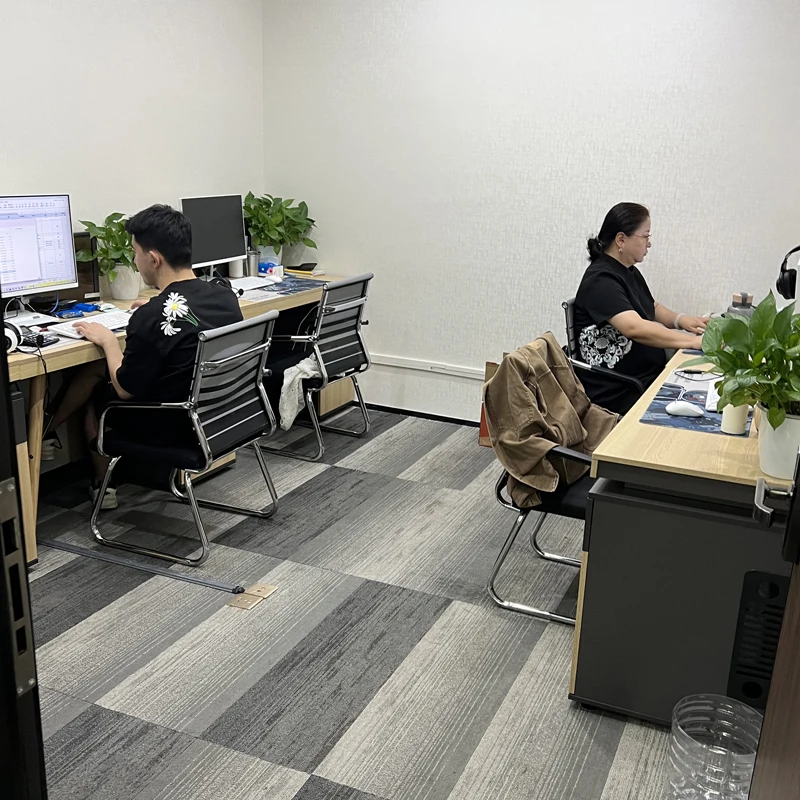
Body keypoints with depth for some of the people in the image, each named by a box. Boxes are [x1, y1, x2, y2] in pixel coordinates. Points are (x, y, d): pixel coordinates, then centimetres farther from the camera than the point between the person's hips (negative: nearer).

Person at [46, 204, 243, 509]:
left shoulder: (150, 318, -28)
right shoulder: (226, 296, -6)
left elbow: (126, 390, -14)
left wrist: (107, 339, 0)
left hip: (169, 427, -7)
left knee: (95, 395, 22)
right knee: (97, 368, 21)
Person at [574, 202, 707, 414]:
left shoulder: (629, 272, 11)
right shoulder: (601, 281, -19)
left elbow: (652, 309, 25)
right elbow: (635, 328, -32)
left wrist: (679, 320, 4)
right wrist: (694, 341, -33)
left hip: (649, 378, 9)